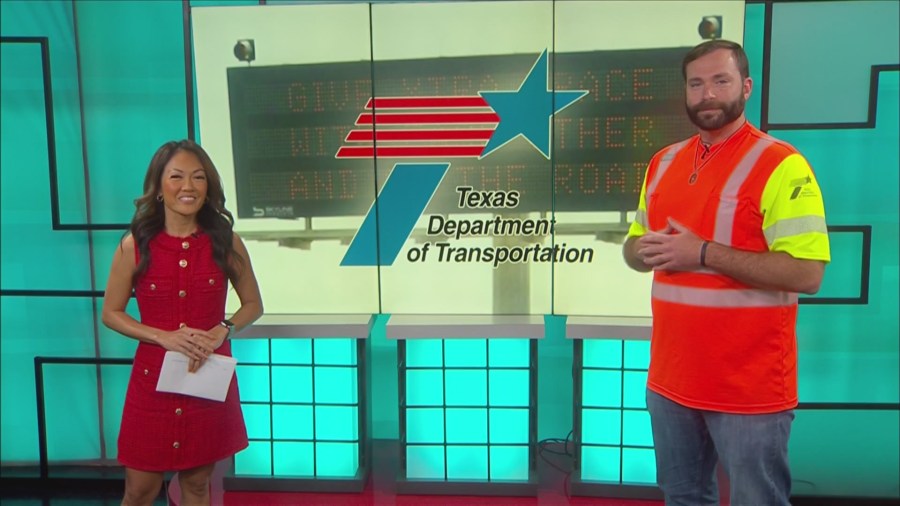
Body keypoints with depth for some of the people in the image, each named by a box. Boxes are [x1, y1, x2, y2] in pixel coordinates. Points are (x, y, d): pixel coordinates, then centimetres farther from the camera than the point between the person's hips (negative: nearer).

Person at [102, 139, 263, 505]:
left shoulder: (226, 242, -4)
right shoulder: (134, 245, -6)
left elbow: (253, 304, 6)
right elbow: (111, 314, 1)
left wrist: (222, 331, -14)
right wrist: (165, 337, -15)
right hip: (154, 378, -1)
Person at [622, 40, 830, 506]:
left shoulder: (780, 164, -12)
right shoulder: (663, 162, 9)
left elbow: (806, 273, -20)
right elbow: (634, 246, 17)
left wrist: (702, 253, -22)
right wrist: (645, 250, -7)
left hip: (750, 388, -6)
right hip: (670, 378, 6)